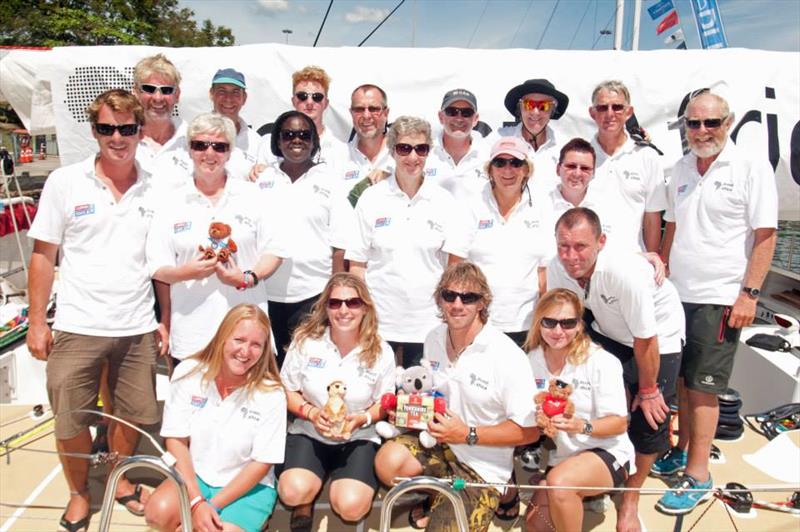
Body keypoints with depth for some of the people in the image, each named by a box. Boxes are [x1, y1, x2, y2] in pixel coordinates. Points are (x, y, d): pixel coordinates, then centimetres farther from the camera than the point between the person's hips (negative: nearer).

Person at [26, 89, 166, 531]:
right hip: (77, 328, -1)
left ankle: (120, 479, 40)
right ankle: (79, 496, 34)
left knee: (132, 415, 14)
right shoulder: (65, 182, -3)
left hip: (138, 328, 2)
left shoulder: (155, 188, 1)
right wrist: (37, 322, -2)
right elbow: (43, 255, 0)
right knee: (70, 421, 10)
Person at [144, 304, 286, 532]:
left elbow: (262, 462, -10)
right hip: (194, 476, 2)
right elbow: (176, 441, -8)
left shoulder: (271, 394, -15)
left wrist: (213, 505, -16)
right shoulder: (188, 374, -10)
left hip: (248, 487, -2)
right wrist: (196, 502, -17)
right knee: (159, 512, -26)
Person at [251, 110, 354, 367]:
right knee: (275, 365, 11)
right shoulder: (263, 180, 9)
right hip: (268, 293, 3)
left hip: (315, 293, -3)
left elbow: (340, 246, -2)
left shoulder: (328, 181, 2)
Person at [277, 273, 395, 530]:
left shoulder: (381, 352, -7)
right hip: (308, 432, 0)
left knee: (351, 506, -23)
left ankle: (337, 479, 13)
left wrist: (361, 419, -19)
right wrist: (310, 412, -18)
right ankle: (304, 502, 11)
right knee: (293, 493, -29)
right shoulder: (305, 341, -7)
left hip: (359, 438, 0)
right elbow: (287, 391, 2)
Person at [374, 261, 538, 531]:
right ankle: (433, 499, 7)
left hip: (482, 467, -4)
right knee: (388, 460, -25)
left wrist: (468, 435, -21)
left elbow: (529, 430, -17)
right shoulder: (433, 339, -1)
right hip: (438, 442, 4)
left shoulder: (508, 357, -20)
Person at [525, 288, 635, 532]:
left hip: (608, 452, -5)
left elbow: (620, 424, -14)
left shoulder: (601, 362, -18)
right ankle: (587, 497, 19)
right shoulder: (533, 359, -5)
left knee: (559, 482, -33)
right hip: (561, 456, 5)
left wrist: (582, 426, -32)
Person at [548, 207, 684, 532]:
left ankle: (630, 499, 21)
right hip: (607, 332, 5)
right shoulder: (557, 269, -23)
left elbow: (645, 341, -27)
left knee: (648, 419, -2)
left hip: (659, 337, -4)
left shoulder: (625, 273, -40)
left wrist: (647, 390, -14)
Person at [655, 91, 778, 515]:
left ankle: (698, 474, 11)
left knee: (702, 388, -1)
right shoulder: (681, 169, 9)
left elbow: (765, 236, -9)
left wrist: (749, 293, -14)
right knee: (682, 380, 15)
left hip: (719, 300, -5)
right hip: (677, 294, 6)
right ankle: (683, 450, 32)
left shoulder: (751, 168, -8)